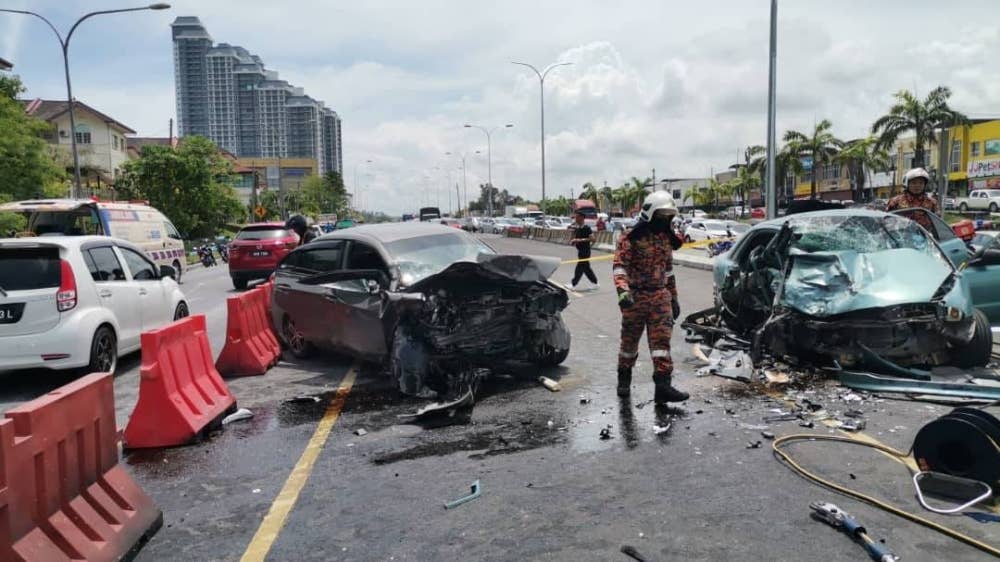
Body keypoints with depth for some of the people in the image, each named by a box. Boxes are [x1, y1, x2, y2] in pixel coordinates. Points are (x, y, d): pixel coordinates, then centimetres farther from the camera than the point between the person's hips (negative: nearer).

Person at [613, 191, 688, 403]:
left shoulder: (666, 238, 14)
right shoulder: (631, 238, -8)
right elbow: (619, 265, -16)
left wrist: (674, 297, 22)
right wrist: (622, 290, -31)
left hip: (660, 296, 5)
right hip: (635, 296, -5)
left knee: (662, 339, -5)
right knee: (630, 340, 8)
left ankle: (663, 384, -8)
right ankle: (624, 380, 27)